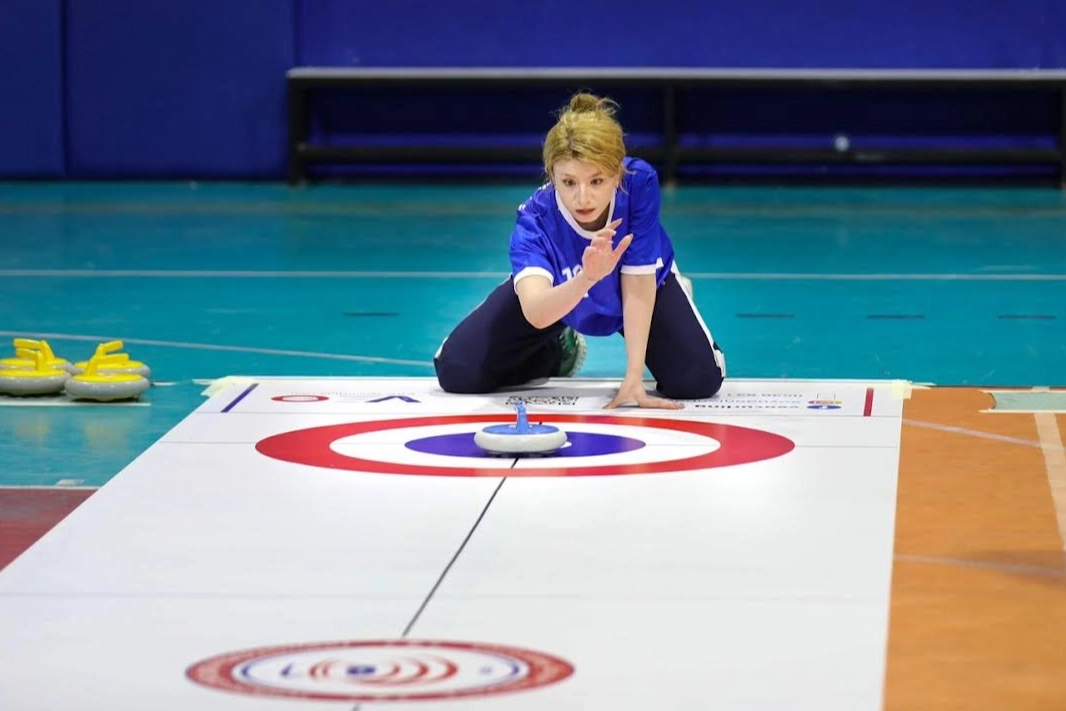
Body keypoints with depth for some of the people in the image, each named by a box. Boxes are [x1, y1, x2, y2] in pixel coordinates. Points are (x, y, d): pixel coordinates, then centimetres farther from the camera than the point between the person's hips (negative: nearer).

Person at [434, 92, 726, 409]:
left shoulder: (639, 183, -38)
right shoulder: (535, 219, -39)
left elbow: (637, 287, -30)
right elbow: (535, 314, -56)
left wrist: (633, 380, -33)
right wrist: (587, 278, -75)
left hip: (643, 281, 0)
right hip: (557, 290, 0)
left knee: (699, 379, -20)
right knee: (456, 370, -11)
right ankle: (558, 351, 20)